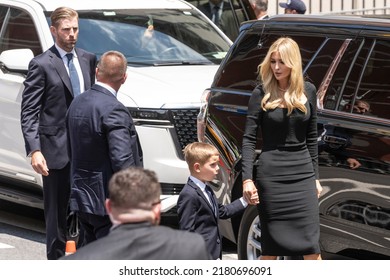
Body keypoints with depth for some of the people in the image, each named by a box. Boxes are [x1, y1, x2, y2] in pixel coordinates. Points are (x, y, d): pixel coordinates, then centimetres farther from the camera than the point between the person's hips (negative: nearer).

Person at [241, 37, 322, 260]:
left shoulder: (308, 91, 6)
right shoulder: (262, 94, -3)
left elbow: (311, 138, 13)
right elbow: (249, 139, -4)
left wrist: (315, 177, 12)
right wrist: (247, 178, -12)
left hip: (303, 174, 3)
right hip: (271, 174, -2)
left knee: (312, 245, -1)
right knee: (271, 245, 2)